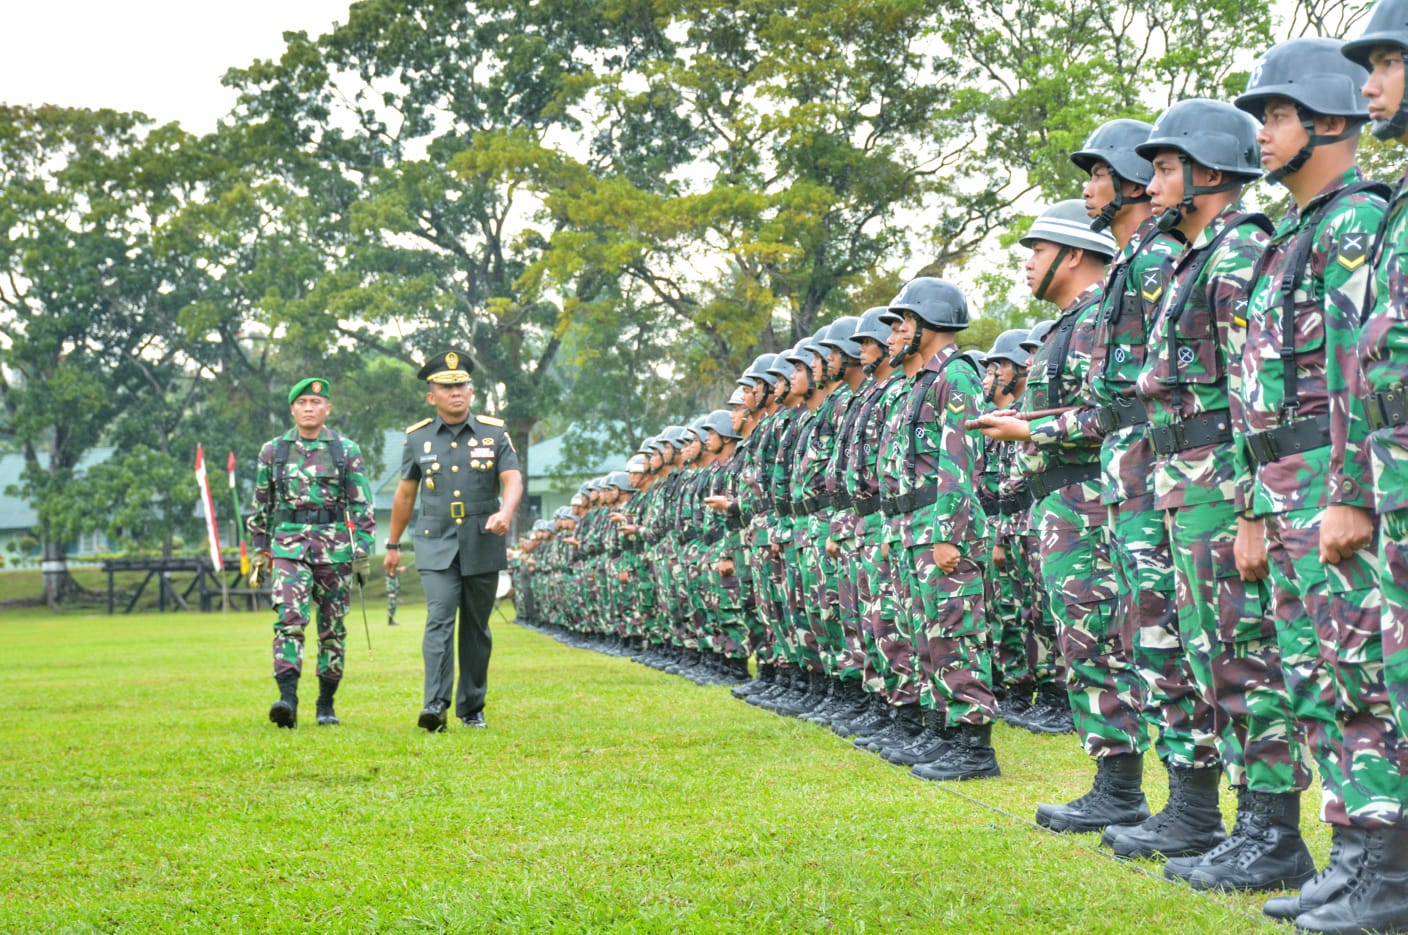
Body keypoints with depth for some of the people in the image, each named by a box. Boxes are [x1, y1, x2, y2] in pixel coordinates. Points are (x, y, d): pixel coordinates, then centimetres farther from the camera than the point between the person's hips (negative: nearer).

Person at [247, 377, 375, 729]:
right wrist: (259, 553, 12)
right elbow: (261, 507, 14)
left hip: (335, 547, 0)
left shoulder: (347, 451, 4)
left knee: (332, 627, 5)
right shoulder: (273, 451, 8)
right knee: (289, 619, -17)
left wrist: (363, 551, -2)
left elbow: (362, 505, 5)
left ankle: (326, 705, 15)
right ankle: (287, 699, -24)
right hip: (289, 545, 0)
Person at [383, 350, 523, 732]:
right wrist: (393, 545, 18)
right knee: (439, 621, -15)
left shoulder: (494, 433, 2)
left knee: (476, 629, 9)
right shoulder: (417, 438, 4)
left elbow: (512, 479, -8)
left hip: (483, 548, 1)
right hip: (436, 547, -1)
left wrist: (505, 512, -30)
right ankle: (435, 706, -22)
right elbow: (405, 493, 13)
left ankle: (472, 708, 20)